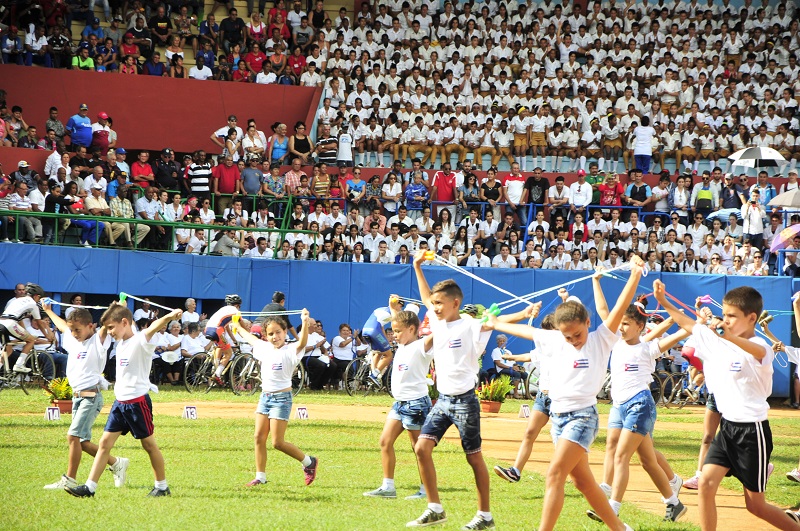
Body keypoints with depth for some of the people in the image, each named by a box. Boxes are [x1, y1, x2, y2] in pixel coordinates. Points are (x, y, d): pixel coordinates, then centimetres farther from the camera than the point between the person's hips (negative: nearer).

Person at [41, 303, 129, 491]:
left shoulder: (98, 341, -7)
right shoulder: (72, 340, 14)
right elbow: (61, 325, 33)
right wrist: (49, 311, 47)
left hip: (91, 396, -9)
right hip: (77, 396, 9)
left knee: (73, 436, -17)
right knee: (83, 442, 7)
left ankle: (69, 480, -13)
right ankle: (116, 463, 21)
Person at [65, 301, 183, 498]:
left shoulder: (140, 341, -15)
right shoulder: (120, 342, 11)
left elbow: (153, 327, -38)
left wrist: (169, 317, -55)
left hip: (138, 401, -8)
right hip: (120, 401, 8)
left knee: (149, 444, 4)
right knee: (105, 442, 4)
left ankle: (162, 486, 17)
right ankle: (90, 487, 5)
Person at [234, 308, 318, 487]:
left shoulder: (290, 350, -12)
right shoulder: (264, 348, 9)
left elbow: (302, 343, -34)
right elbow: (250, 338, 29)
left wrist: (305, 324, -51)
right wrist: (237, 328, 47)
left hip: (282, 398, -7)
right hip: (265, 396, 7)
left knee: (277, 442, -8)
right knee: (259, 438, 4)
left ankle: (309, 462, 9)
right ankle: (260, 477, 12)